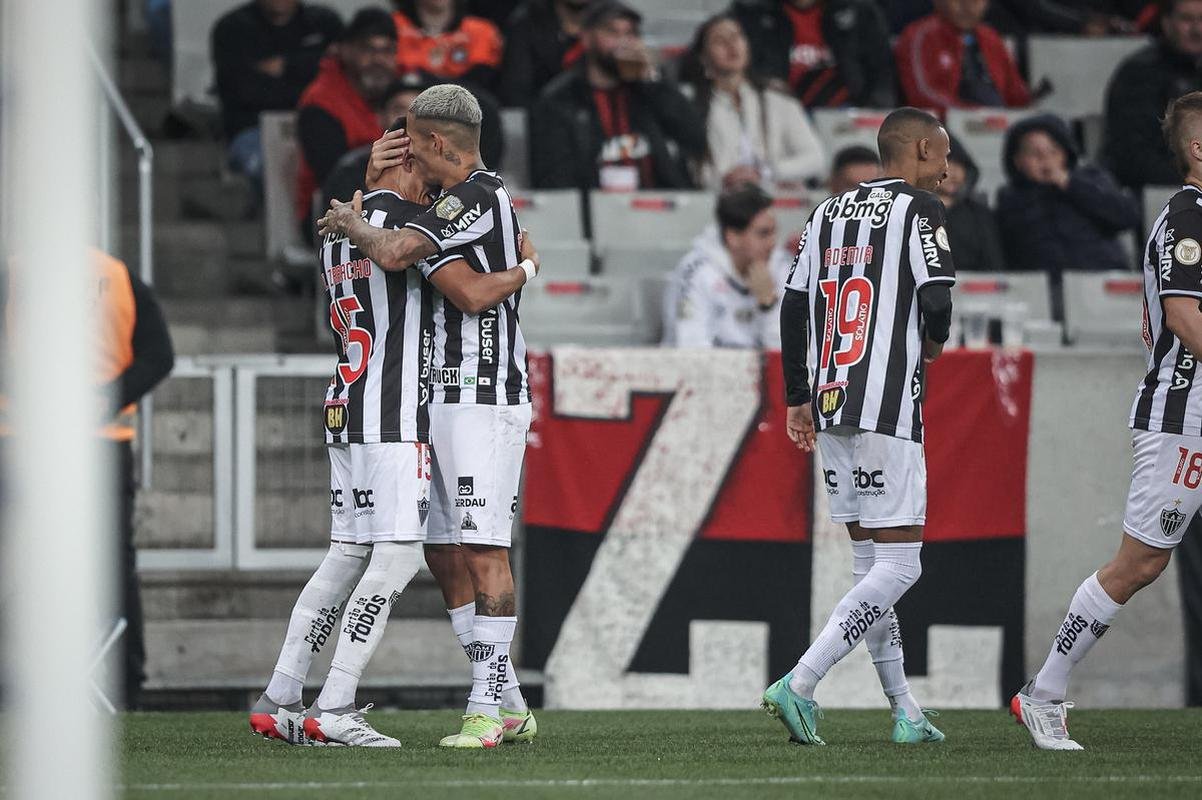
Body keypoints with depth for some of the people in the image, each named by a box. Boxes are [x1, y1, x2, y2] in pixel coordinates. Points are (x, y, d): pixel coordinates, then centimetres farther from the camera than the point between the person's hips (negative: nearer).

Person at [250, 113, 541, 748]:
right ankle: (332, 711, -12)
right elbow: (472, 292, -17)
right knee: (396, 557, -8)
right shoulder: (404, 221, -11)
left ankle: (278, 701, 12)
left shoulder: (336, 230, 18)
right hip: (393, 415, -9)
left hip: (343, 409, 9)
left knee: (348, 554, 13)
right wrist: (526, 267, 0)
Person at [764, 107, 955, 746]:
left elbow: (793, 306, 14)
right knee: (898, 565, -5)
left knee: (870, 560, 13)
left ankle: (904, 711, 15)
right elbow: (937, 304, -13)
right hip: (888, 409, -8)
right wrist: (931, 346, 10)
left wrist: (798, 398, 20)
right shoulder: (920, 211, -4)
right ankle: (798, 686, -16)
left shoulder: (828, 213, 15)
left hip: (829, 408, 8)